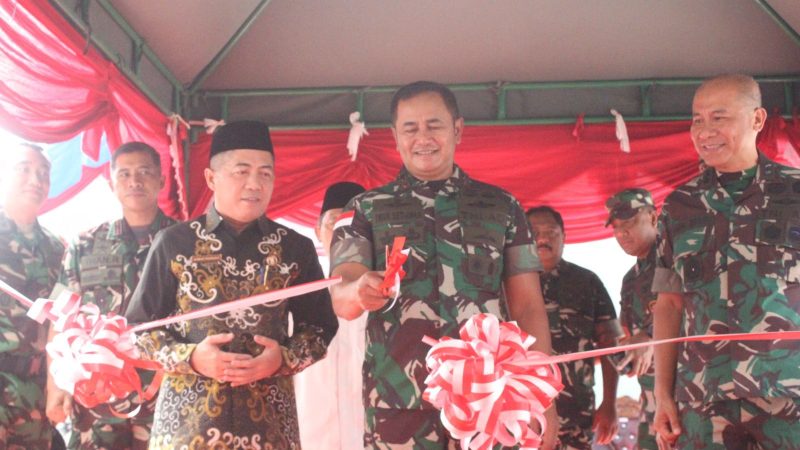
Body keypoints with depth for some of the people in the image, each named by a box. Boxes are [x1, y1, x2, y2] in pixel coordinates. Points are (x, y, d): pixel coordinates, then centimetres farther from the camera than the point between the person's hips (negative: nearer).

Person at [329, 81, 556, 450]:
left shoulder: (502, 207, 8)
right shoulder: (365, 210, 5)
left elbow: (528, 308, 7)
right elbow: (340, 299, -6)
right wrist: (360, 292, -30)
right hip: (398, 405, -1)